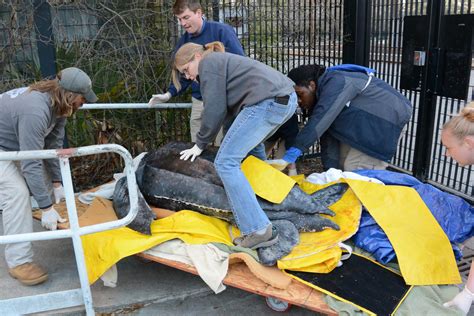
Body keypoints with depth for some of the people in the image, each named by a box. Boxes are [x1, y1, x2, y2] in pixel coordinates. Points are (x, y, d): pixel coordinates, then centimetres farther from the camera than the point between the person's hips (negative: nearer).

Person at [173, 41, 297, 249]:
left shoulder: (209, 63, 4)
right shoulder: (221, 61, 32)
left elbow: (215, 110, -3)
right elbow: (230, 108, 26)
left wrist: (200, 144, 8)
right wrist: (232, 141, 25)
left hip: (268, 103, -11)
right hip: (287, 99, 11)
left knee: (226, 162, -9)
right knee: (251, 144, 33)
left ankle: (259, 230, -13)